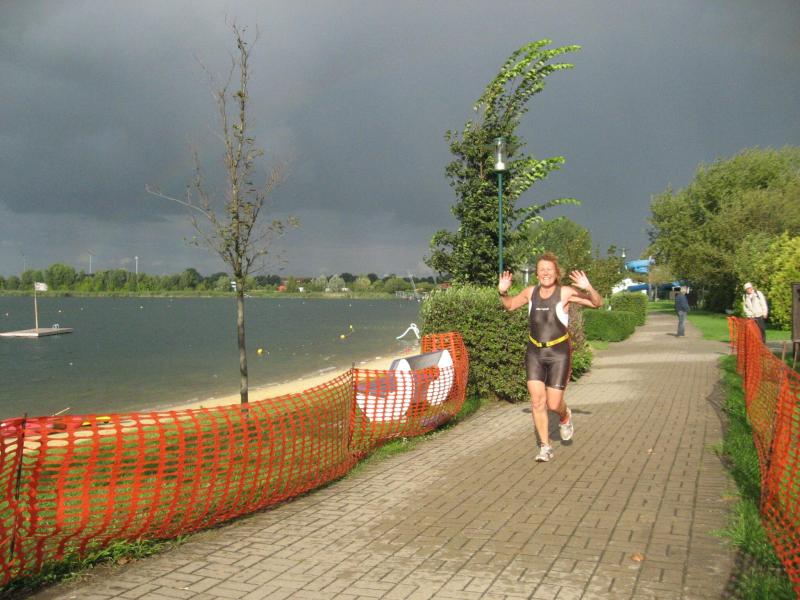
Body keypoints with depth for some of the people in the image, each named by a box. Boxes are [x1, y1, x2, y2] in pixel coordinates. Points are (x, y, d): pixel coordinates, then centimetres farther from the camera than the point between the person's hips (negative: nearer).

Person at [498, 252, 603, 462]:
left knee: (553, 404, -2)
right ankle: (545, 447, 10)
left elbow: (597, 303, -11)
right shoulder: (531, 292, 3)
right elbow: (509, 305, 19)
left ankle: (565, 416, 36)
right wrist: (502, 292, -1)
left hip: (559, 353, -3)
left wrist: (588, 288, -30)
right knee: (537, 401, -4)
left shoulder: (565, 292, -8)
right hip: (534, 353, 3)